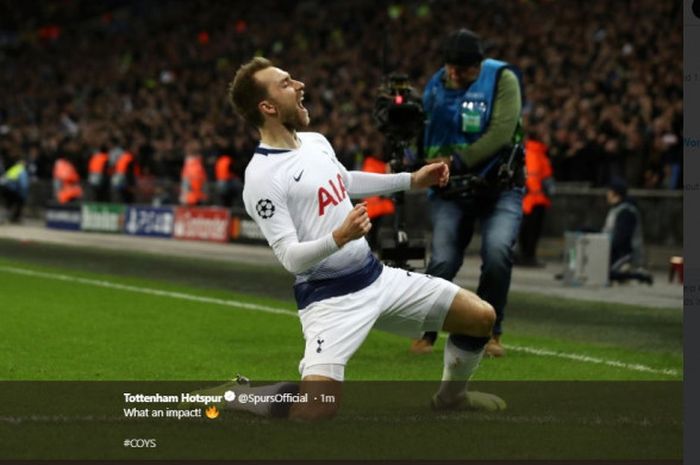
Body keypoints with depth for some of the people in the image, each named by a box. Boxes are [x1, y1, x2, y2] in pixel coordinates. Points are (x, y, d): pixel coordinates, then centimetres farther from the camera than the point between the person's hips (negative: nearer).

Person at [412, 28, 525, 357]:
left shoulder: (502, 79, -7)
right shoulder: (436, 87, 5)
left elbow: (501, 133, -18)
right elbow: (422, 136, 8)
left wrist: (457, 162, -24)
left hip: (500, 188, -2)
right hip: (450, 192, 2)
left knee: (497, 251, -25)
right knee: (443, 261, -14)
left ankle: (490, 332, -4)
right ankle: (425, 333, 11)